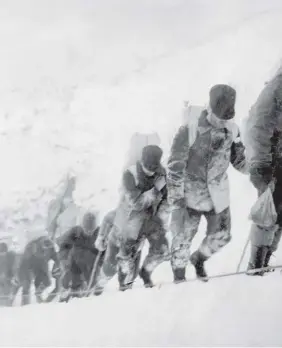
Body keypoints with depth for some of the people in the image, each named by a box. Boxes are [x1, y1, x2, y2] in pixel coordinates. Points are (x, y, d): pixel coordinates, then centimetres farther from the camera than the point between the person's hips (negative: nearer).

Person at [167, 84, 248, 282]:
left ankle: (199, 259, 45)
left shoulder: (231, 129, -7)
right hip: (191, 195, -4)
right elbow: (175, 167, -18)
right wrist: (177, 202, -20)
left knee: (222, 236, 13)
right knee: (183, 238, 3)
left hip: (218, 196, 4)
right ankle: (179, 275, 32)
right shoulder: (190, 130, -22)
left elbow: (240, 159, 7)